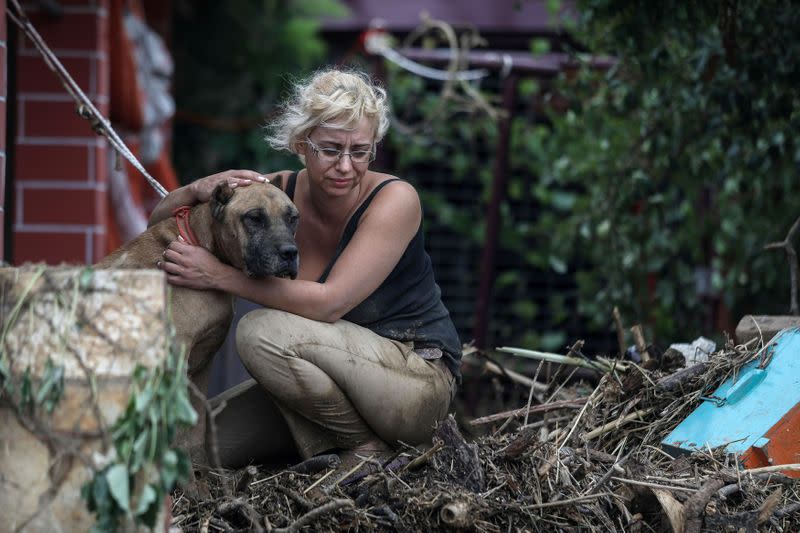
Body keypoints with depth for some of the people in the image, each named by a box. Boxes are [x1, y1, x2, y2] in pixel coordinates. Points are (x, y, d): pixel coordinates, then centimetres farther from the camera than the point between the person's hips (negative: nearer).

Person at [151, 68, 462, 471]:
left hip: (420, 377, -7)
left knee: (264, 330, -27)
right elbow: (161, 222, 3)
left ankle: (368, 446, -10)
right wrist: (197, 191, -21)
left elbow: (328, 303, -29)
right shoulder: (280, 192, -4)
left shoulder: (395, 199, -19)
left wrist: (220, 276, -28)